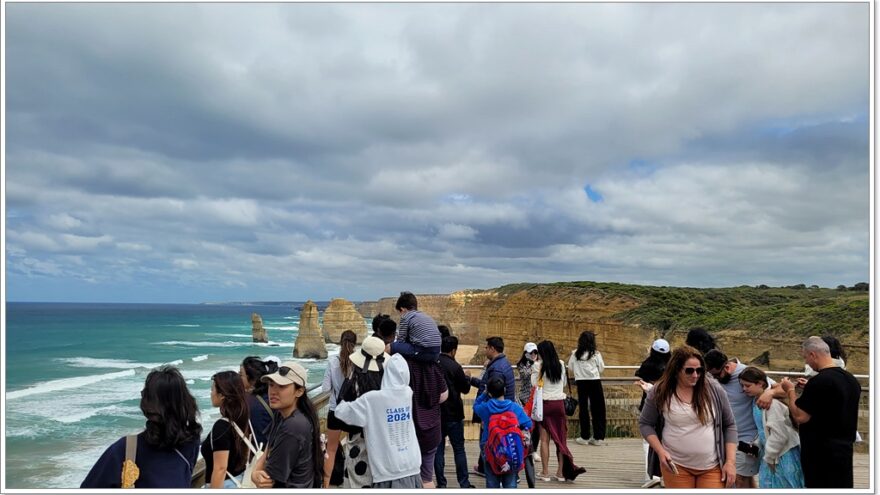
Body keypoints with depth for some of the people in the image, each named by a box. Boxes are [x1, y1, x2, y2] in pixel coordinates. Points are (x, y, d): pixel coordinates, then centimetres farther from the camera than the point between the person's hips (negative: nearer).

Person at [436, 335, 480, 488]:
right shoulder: (455, 366, -15)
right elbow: (465, 389, -4)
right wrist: (467, 379, 16)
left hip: (435, 413, 4)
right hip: (453, 414, -4)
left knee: (438, 449, 9)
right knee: (459, 449, 6)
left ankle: (441, 484, 11)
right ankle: (464, 484, 9)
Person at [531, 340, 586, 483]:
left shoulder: (538, 365, -9)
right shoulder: (561, 364, 3)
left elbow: (535, 383, -7)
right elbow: (564, 382, 14)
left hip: (545, 403, -3)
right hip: (559, 403, 4)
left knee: (545, 439, 3)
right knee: (560, 438, 9)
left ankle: (545, 472, 7)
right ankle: (561, 472, 14)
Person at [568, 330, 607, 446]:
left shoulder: (575, 354, -2)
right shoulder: (596, 354, -7)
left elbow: (570, 368, 3)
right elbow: (601, 369, -2)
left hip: (581, 382, 2)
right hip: (594, 382, -2)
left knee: (583, 408, 8)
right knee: (597, 409, 6)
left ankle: (585, 437, 11)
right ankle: (598, 437, 7)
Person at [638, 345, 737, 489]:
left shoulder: (714, 390, -4)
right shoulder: (660, 392, -6)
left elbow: (729, 425, 4)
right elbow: (645, 424, 3)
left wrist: (730, 461, -2)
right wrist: (660, 451, -10)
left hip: (712, 467, 1)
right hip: (676, 465, 0)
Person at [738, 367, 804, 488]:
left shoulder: (771, 402, -22)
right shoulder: (756, 402, 7)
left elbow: (779, 434, -23)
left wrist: (769, 457, -14)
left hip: (783, 455, -9)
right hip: (771, 455, 9)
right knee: (769, 486, 14)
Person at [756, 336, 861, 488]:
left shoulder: (818, 382, -21)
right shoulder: (851, 379, 8)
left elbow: (800, 417, -19)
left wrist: (790, 391, -4)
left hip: (821, 455, -8)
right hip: (844, 451, 8)